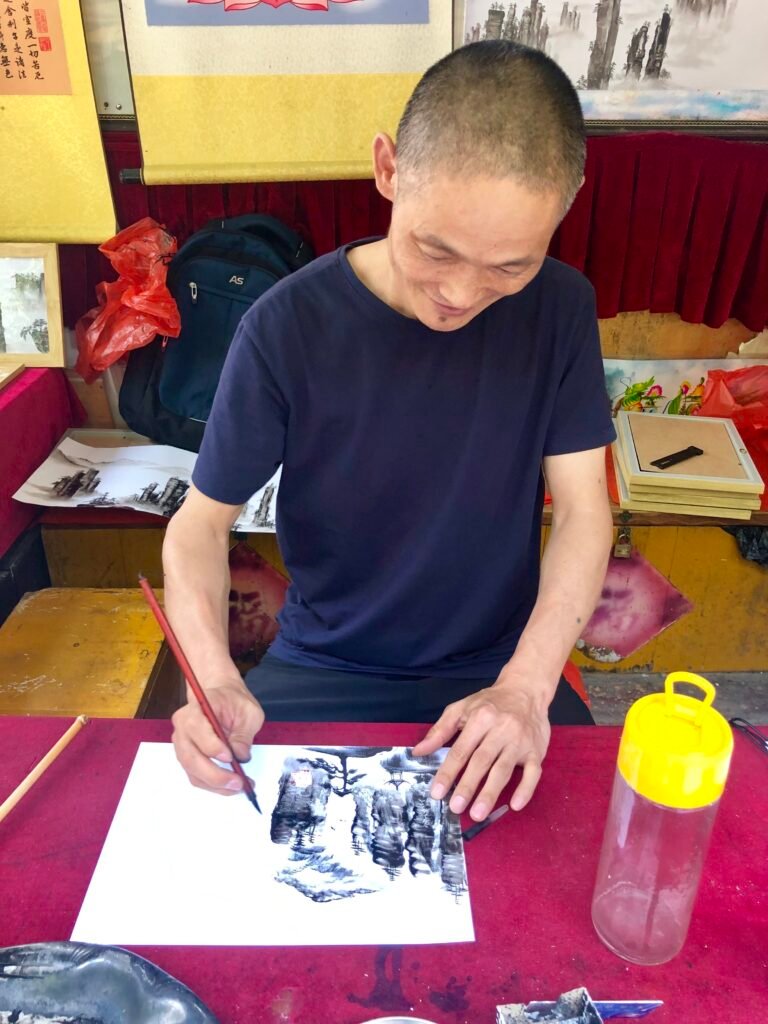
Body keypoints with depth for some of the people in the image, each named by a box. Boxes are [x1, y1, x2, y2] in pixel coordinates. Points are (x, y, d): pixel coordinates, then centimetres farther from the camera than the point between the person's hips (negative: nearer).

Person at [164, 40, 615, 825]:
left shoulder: (559, 308, -9)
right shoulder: (289, 325, -16)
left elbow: (581, 509, -9)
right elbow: (203, 519, -9)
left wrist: (527, 684, -22)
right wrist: (216, 678, -26)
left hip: (500, 666, 1)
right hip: (322, 670, 0)